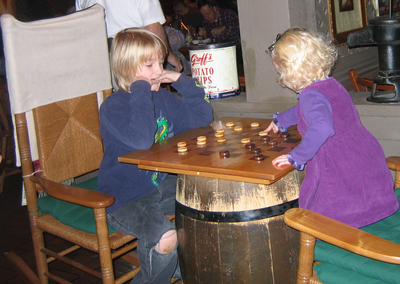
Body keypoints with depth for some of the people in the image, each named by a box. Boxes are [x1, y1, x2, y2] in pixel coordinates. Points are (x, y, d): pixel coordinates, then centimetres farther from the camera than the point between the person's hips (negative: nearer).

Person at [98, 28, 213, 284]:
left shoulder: (162, 97, 6)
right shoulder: (113, 106, -17)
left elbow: (202, 118, 5)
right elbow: (142, 140, -34)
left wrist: (182, 81, -4)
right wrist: (141, 90, -27)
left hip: (162, 184, 8)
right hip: (124, 198, -7)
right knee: (165, 239, -29)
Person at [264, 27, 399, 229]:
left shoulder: (311, 96, -19)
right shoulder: (331, 84, 12)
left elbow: (322, 127, -37)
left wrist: (297, 157, -26)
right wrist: (280, 121, 48)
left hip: (340, 170, -10)